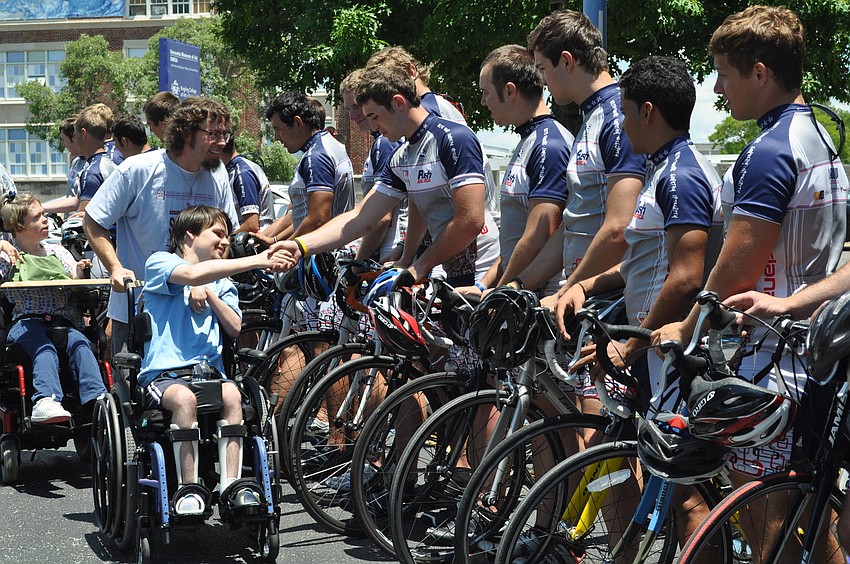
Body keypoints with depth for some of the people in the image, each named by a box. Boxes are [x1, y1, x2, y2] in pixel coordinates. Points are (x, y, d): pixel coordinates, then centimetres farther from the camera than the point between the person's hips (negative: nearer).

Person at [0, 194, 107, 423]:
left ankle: (97, 399, -45)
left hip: (63, 323, 3)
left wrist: (80, 273, -2)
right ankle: (44, 400, -55)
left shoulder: (57, 252, 24)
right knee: (44, 348, -35)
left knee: (79, 343, -30)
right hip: (27, 322, -3)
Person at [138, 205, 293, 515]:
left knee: (231, 394, -29)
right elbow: (194, 274, -19)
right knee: (184, 398, -36)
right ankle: (189, 488, -30)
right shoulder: (160, 262, 5)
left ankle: (231, 484, -30)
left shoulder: (222, 282, 25)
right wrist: (256, 261, -24)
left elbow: (235, 329, 10)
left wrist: (208, 293, -3)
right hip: (164, 372, -4)